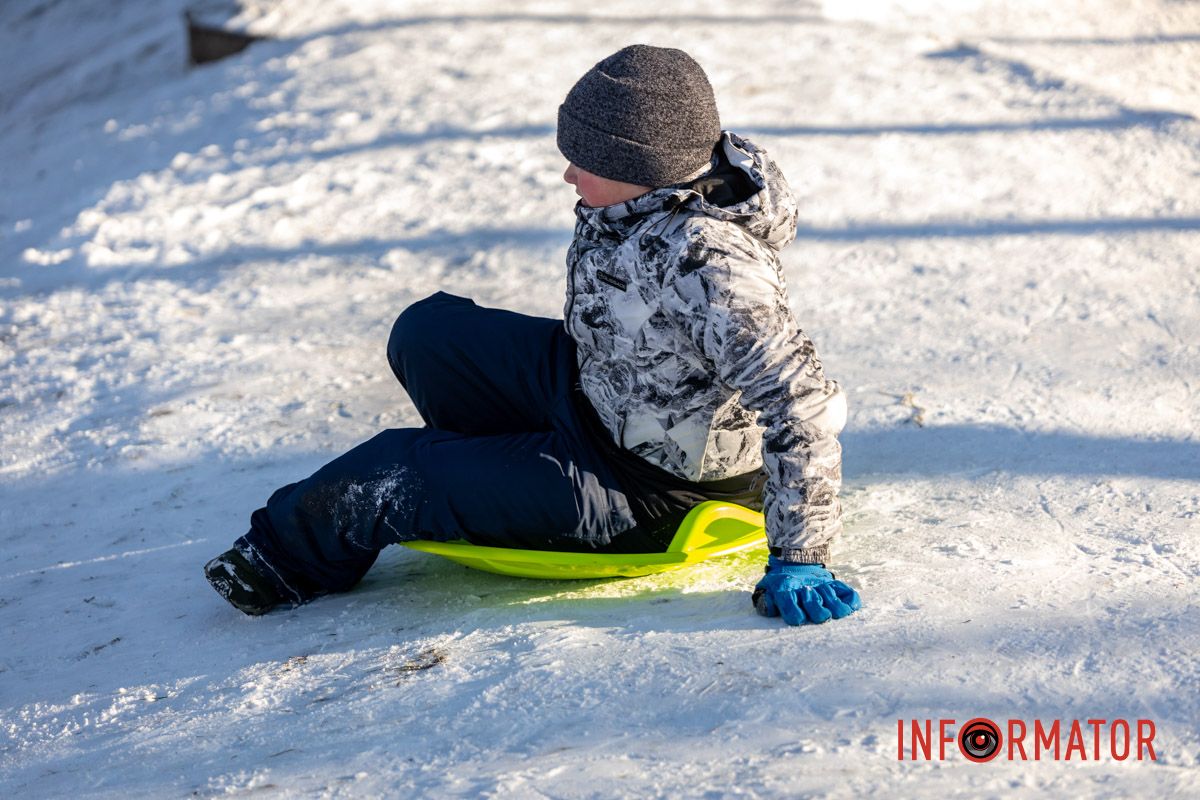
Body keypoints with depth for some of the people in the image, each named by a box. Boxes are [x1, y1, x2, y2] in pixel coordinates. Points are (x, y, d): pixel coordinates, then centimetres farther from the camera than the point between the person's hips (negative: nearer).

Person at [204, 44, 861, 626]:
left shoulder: (707, 262, -36)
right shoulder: (646, 191, -8)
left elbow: (801, 401, -38)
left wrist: (798, 556, -35)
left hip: (647, 489, -9)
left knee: (402, 474, -7)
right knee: (426, 332, 8)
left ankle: (294, 552, 21)